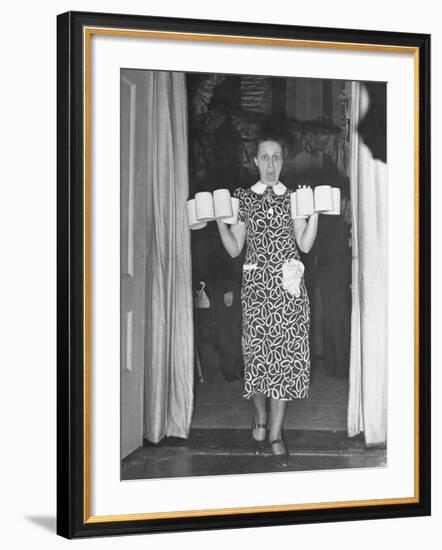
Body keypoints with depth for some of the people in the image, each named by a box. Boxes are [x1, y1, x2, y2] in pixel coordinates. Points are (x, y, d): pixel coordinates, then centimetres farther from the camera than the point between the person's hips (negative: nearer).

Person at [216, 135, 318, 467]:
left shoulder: (294, 197, 9)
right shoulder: (243, 198, 8)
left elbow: (305, 245, 2)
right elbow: (235, 249, 6)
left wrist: (315, 211, -7)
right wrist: (220, 219, -7)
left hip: (288, 284, 0)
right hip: (256, 283, 0)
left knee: (285, 352, -3)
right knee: (257, 351, -1)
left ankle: (276, 433, 3)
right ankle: (261, 418, 23)